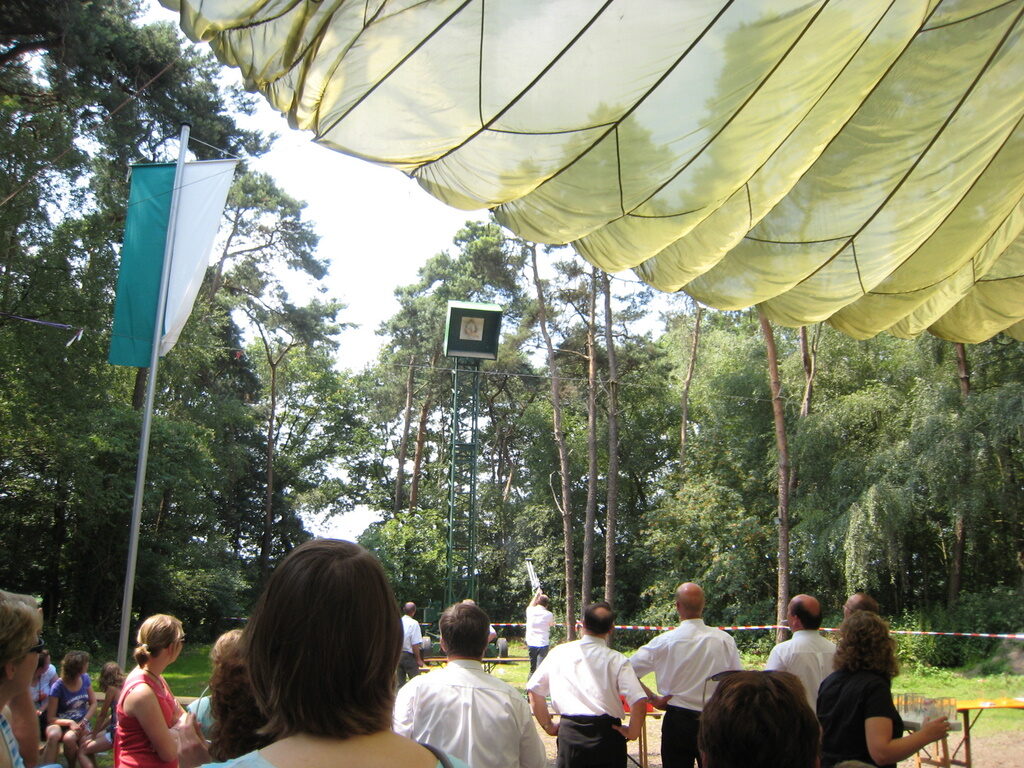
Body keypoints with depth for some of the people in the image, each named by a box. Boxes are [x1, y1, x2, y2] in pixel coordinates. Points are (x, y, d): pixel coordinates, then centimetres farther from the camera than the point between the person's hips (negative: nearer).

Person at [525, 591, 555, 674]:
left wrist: (536, 595, 36)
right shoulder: (549, 614, -6)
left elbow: (530, 605, 26)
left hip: (531, 643, 4)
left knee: (532, 669, 16)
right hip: (543, 644, -3)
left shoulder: (530, 611, 0)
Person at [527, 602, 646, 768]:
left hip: (568, 733, 1)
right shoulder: (616, 660, -6)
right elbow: (639, 701, -15)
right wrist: (632, 733, 0)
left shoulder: (559, 653, 3)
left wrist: (548, 726, 14)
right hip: (607, 734, -1)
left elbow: (533, 689, 8)